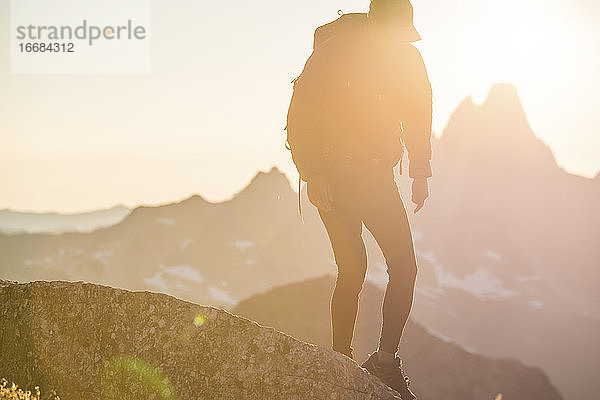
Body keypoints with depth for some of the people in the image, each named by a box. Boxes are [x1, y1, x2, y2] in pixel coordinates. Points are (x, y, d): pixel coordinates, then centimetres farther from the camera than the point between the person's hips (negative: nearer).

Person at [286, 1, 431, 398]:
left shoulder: (409, 57, 3)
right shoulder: (332, 54, -12)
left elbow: (419, 119, 16)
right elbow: (299, 118, -12)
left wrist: (421, 173, 10)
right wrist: (313, 175, -19)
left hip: (379, 176, 5)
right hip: (334, 177, -5)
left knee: (405, 265, -5)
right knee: (354, 268, -10)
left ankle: (386, 360, 5)